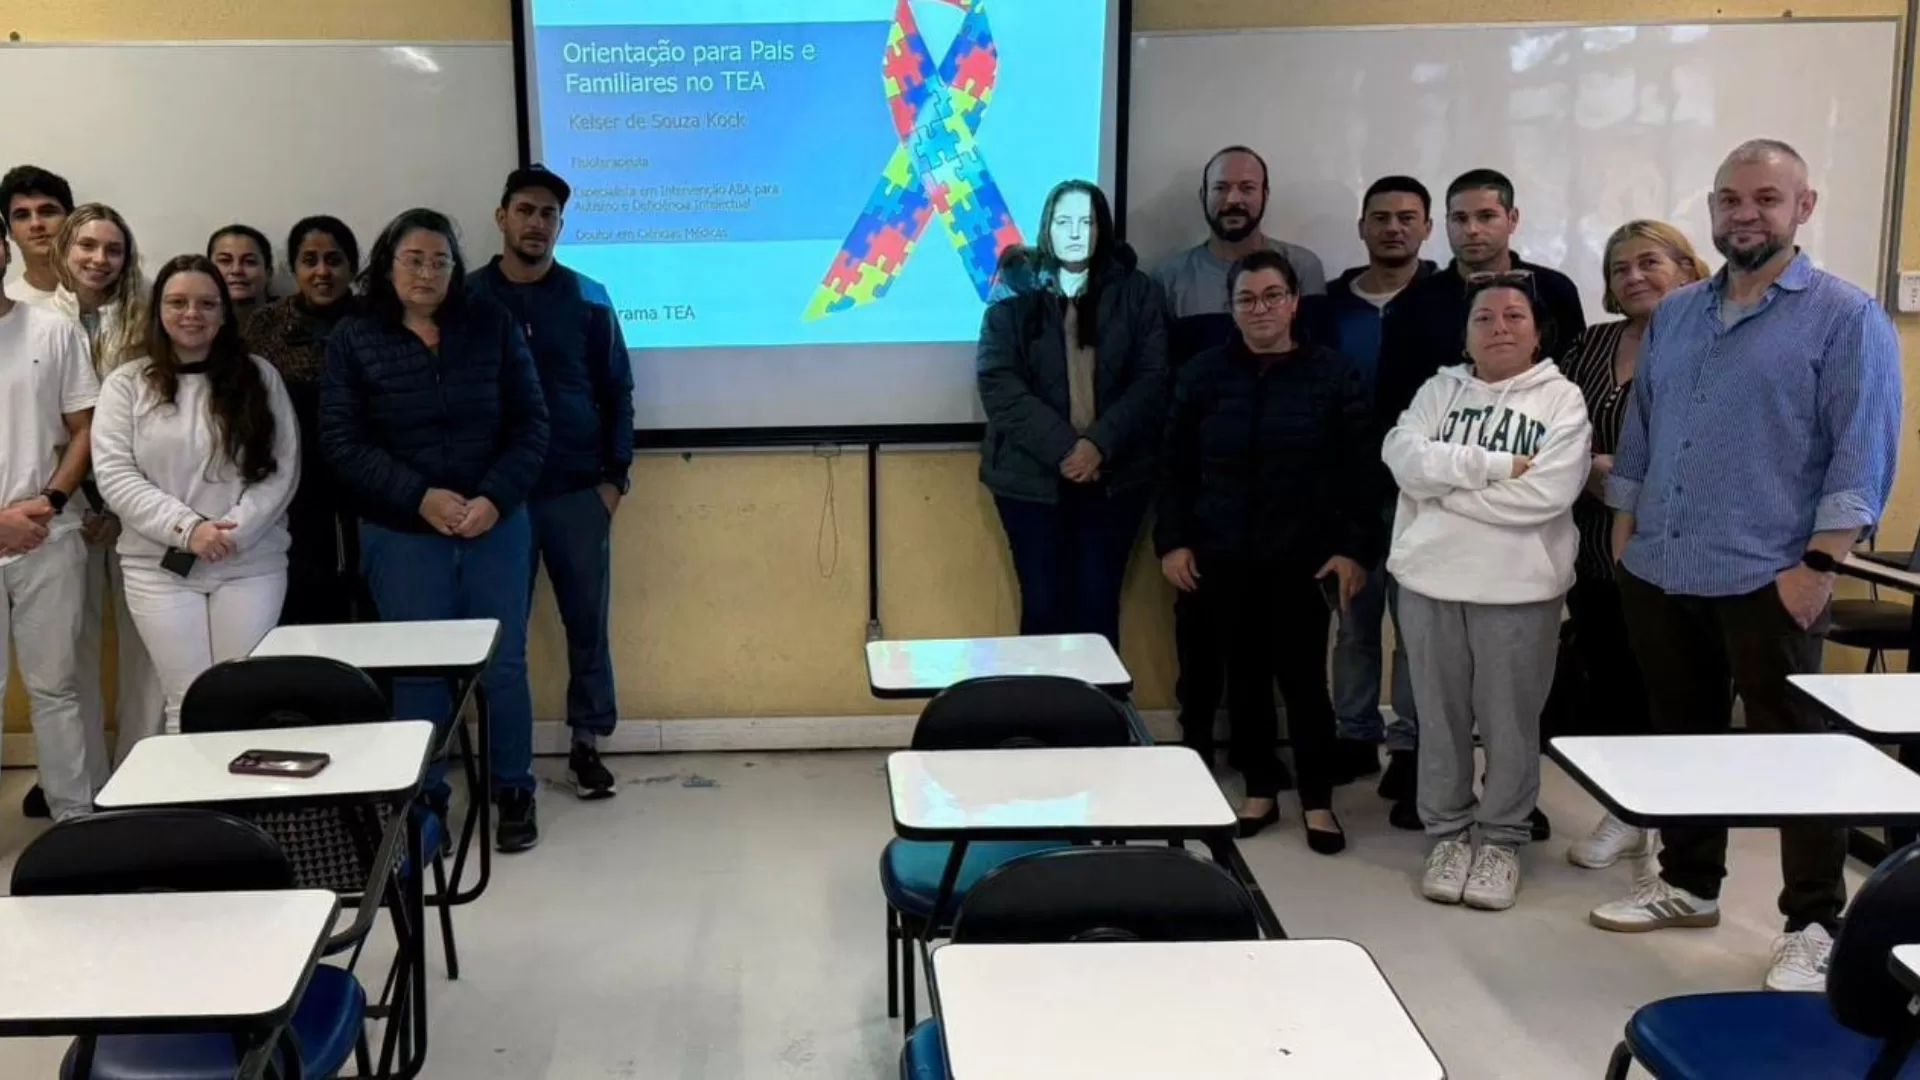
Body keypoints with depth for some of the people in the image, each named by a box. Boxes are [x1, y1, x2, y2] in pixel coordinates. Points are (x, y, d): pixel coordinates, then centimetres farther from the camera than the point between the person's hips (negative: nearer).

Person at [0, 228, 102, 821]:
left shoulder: (53, 331, 3)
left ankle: (77, 817, 15)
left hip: (49, 542, 0)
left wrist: (50, 501, -10)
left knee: (57, 684, 7)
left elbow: (85, 428, 5)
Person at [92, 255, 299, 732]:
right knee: (188, 702, -1)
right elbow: (114, 474, -3)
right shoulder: (126, 384, 5)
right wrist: (186, 527, -15)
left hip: (252, 563, 0)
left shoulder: (259, 377, 6)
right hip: (161, 567, 0)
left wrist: (232, 534, -12)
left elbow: (282, 470, 1)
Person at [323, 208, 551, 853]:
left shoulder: (492, 326, 2)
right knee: (418, 671, 5)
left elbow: (530, 424, 1)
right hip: (400, 535, -1)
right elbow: (343, 444, -6)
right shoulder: (354, 340, -1)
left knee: (503, 664, 6)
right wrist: (421, 498, -16)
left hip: (496, 527, 1)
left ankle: (515, 792, 20)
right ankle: (425, 801, 19)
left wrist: (495, 499, -13)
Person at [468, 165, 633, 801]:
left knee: (587, 622, 5)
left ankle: (587, 744, 18)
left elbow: (617, 393, 6)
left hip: (578, 491, 1)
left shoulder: (589, 299, 3)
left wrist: (615, 476, 0)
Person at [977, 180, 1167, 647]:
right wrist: (1062, 448, -17)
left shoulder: (1136, 293, 5)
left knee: (1098, 605, 2)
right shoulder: (1015, 293, 2)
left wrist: (1100, 444, -16)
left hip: (1114, 476, 1)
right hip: (1032, 476, -1)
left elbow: (1154, 379, -2)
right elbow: (998, 383, -7)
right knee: (1044, 604, 0)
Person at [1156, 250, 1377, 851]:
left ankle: (1317, 801, 14)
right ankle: (1259, 792, 22)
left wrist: (1354, 548, -8)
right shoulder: (1204, 374, 3)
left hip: (1303, 555, -2)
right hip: (1223, 555, 2)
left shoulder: (1334, 374, -2)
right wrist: (1171, 540, -1)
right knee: (1244, 675, 9)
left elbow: (1358, 472, -2)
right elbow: (1177, 467, 5)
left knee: (1303, 676, 1)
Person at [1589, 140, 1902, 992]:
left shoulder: (1846, 317, -5)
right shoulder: (1674, 315, 12)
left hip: (1768, 581, -6)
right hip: (1659, 576, 6)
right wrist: (1625, 538, 12)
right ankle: (1688, 884, 32)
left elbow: (1862, 455, -11)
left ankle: (1814, 924, 12)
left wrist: (1818, 566, -16)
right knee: (1682, 736, 17)